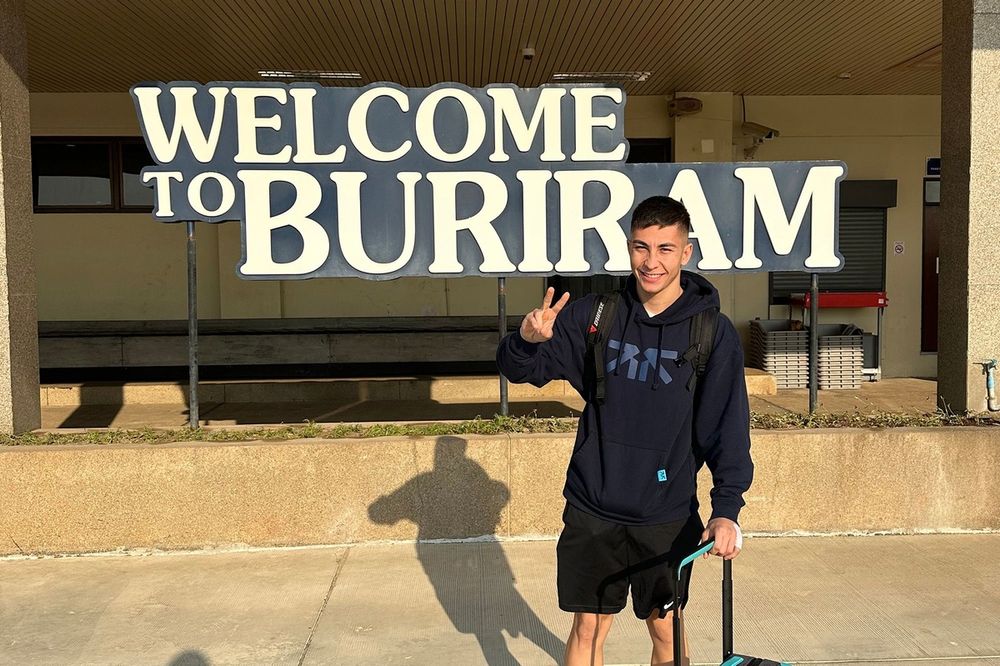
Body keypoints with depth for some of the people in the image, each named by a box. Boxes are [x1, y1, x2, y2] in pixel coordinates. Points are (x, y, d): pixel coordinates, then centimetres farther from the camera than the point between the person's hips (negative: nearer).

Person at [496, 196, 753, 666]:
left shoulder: (714, 333, -9)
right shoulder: (594, 314, -5)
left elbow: (728, 427, -7)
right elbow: (519, 370, -1)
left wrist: (726, 509, -16)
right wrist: (526, 340, -24)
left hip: (668, 516, -1)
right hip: (592, 509, 1)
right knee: (588, 627, 12)